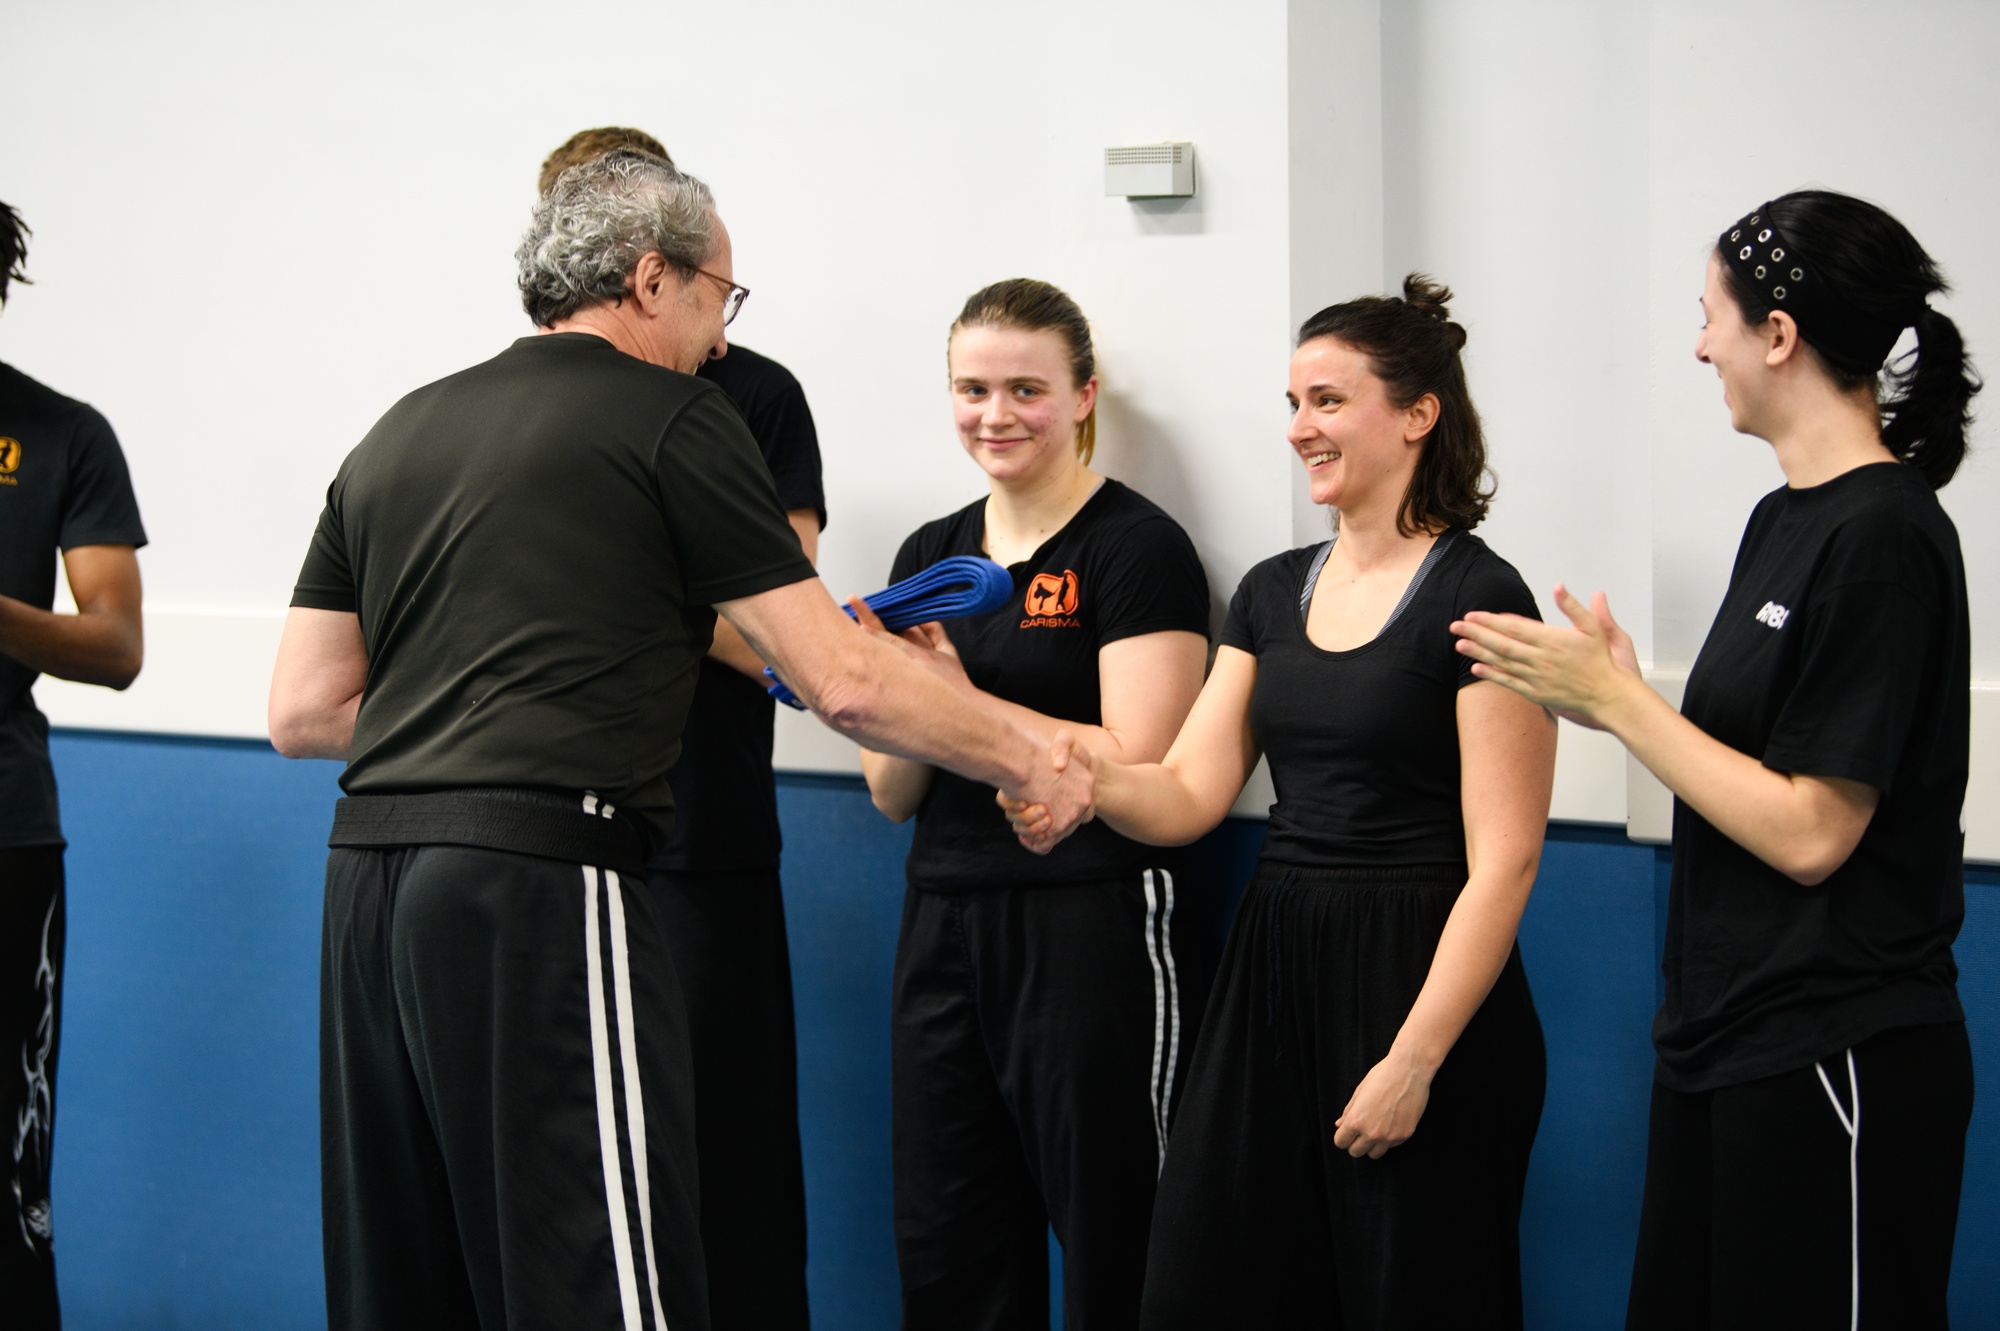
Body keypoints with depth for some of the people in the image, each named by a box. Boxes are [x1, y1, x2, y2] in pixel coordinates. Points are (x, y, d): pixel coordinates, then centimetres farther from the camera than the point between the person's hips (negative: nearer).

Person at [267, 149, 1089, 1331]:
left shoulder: (399, 434, 19)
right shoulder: (672, 418, 1)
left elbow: (301, 712, 18)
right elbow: (847, 685, -2)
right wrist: (1028, 759, 12)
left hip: (371, 881, 7)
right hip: (539, 887, -7)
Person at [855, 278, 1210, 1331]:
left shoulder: (1137, 547, -6)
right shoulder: (930, 555, 14)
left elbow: (1135, 770, -16)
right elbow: (893, 796, 13)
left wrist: (960, 696, -13)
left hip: (1093, 926, -6)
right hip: (944, 923, 7)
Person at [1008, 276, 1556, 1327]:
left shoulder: (1475, 598, -10)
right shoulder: (1274, 590, 11)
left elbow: (1503, 863, -14)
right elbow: (1187, 794, 6)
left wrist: (1414, 1060, -18)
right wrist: (1090, 778, -16)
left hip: (1424, 986, -6)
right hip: (1272, 971, 7)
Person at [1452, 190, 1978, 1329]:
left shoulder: (1883, 538, -17)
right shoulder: (1786, 516, 12)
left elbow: (1809, 833, -19)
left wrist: (1614, 697, -14)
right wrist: (1614, 695, 2)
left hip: (1834, 1063, -9)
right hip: (1724, 1042, 9)